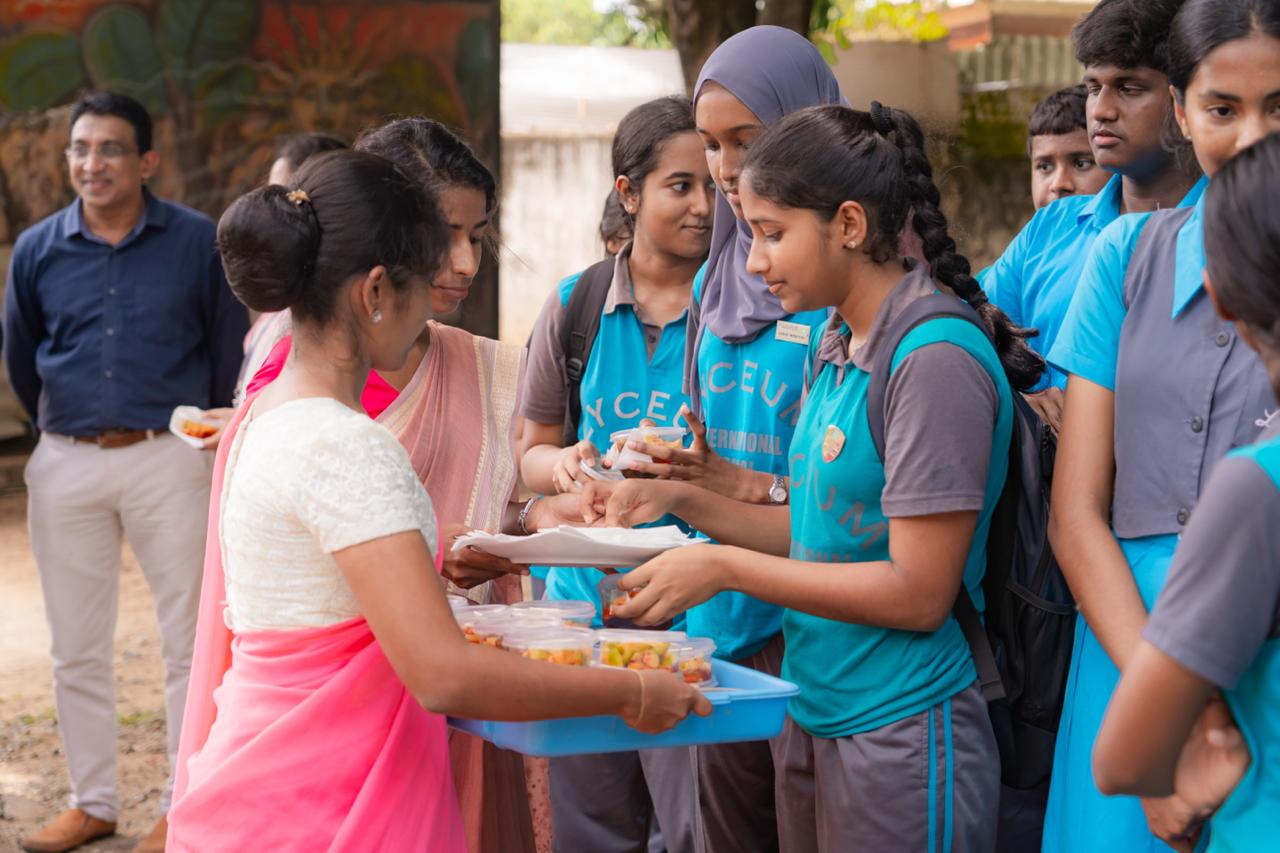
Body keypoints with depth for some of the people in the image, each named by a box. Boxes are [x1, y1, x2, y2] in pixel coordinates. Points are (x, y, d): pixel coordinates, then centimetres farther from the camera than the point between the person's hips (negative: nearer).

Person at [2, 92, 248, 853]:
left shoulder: (198, 242, -5)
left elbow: (230, 351, 4)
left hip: (170, 456, -3)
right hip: (66, 463, 3)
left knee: (190, 641, 1)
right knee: (77, 648, 10)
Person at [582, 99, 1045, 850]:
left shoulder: (934, 360, -18)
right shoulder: (838, 347, 9)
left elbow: (917, 592, -20)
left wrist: (725, 567, -15)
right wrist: (680, 499, 3)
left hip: (900, 734, -8)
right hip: (816, 719, 8)